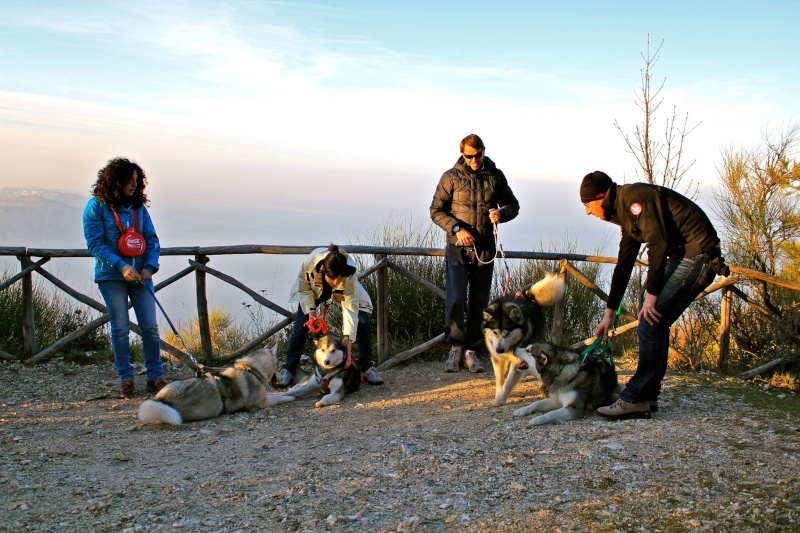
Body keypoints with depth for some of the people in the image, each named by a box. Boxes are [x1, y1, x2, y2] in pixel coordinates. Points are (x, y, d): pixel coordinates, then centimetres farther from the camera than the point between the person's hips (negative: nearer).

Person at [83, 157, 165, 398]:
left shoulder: (138, 207, 8)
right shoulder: (96, 207, -3)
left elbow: (152, 239, 7)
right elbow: (95, 243, -9)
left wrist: (150, 266, -10)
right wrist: (121, 266, -19)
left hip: (140, 276, 3)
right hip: (111, 276, -3)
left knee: (150, 326, -2)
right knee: (120, 328, 1)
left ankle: (155, 377, 8)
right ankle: (126, 380, 12)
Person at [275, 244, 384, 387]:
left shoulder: (350, 274, -42)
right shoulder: (310, 262, -41)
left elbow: (350, 307, -37)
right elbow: (303, 286, -19)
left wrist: (348, 339, -42)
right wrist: (310, 310, -27)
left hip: (343, 292, 0)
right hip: (314, 290, 1)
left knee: (362, 322, -16)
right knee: (301, 325, -11)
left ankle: (367, 368, 0)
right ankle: (288, 370, 3)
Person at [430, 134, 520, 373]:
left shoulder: (495, 176, 7)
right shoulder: (451, 177, 0)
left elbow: (513, 205, 14)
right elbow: (436, 210, 0)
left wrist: (502, 213, -10)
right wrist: (457, 229, -15)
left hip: (485, 249, 2)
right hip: (458, 247, -2)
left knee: (479, 301, 5)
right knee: (456, 297, -11)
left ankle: (472, 351, 16)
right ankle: (455, 347, 7)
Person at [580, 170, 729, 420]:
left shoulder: (633, 196, -13)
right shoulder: (625, 212, 18)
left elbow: (658, 244, -21)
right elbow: (623, 265, 23)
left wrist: (651, 294, -15)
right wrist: (609, 312, 25)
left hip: (697, 254, -10)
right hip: (682, 256, 10)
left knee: (650, 325, -11)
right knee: (655, 325, 11)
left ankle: (636, 399, -4)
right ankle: (647, 396, 17)